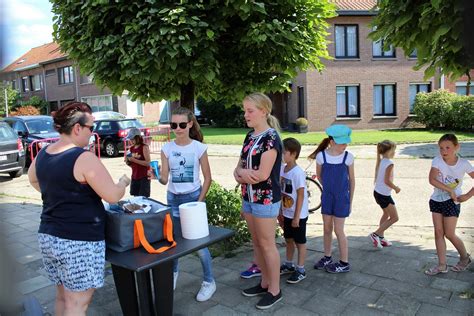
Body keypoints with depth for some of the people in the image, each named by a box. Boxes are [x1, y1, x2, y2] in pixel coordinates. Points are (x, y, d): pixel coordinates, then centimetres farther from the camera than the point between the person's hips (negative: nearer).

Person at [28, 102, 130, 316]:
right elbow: (113, 196, -20)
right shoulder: (84, 158, -19)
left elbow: (33, 179, 27)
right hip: (79, 241, -8)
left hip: (48, 236, 8)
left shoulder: (43, 155, 5)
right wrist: (124, 182, 0)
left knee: (62, 297, 21)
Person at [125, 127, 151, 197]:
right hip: (134, 177, 6)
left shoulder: (144, 147, -9)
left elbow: (148, 163, -18)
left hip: (144, 177, -6)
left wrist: (134, 160, -21)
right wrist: (128, 162, -3)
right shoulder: (131, 148, 10)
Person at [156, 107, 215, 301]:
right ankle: (173, 273, 39)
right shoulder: (167, 149, -1)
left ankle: (209, 282, 15)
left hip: (193, 197, -3)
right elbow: (165, 179, -5)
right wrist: (157, 176, -27)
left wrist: (199, 202, -9)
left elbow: (207, 178, -3)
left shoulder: (199, 147, -8)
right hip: (173, 198, 3)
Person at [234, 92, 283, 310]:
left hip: (266, 199, -8)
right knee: (256, 243, 16)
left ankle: (274, 290, 18)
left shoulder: (271, 138, -16)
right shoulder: (249, 136, 9)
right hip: (249, 197, 8)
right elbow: (239, 167, 11)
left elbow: (262, 174, -23)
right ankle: (265, 282, 32)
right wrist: (240, 173, -12)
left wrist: (241, 173, -7)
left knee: (267, 244, 3)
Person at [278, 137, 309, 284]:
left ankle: (301, 270, 21)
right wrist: (280, 212, 12)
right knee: (288, 239, 20)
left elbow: (301, 196, -20)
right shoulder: (282, 169, 1)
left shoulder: (298, 172, -22)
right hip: (286, 213, 7)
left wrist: (296, 217, -18)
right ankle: (289, 264, 37)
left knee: (300, 242, 7)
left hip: (298, 215, -7)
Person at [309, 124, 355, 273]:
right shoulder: (321, 156, -10)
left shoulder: (348, 157, -10)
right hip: (327, 197, 2)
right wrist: (329, 186, 11)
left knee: (338, 230, 3)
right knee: (327, 228, 13)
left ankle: (344, 263, 18)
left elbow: (352, 180, -2)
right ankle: (327, 257, 31)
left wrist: (350, 201, 0)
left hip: (342, 198, -2)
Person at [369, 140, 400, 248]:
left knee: (386, 214, 24)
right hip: (384, 195, -9)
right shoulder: (389, 163, -19)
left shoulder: (380, 161, 6)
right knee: (394, 217, 3)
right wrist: (396, 188, -9)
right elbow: (387, 180, -24)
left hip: (377, 192, 9)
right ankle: (375, 234, 1)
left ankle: (380, 237, 30)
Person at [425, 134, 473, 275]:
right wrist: (450, 190, -24)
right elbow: (432, 180, -22)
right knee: (438, 232, 5)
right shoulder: (437, 161, -10)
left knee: (449, 234, 0)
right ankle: (442, 265, 13)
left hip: (452, 201, -3)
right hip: (437, 200, 3)